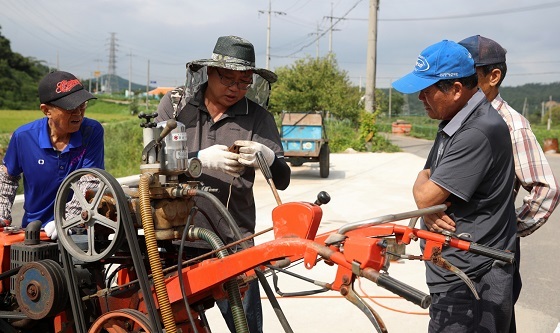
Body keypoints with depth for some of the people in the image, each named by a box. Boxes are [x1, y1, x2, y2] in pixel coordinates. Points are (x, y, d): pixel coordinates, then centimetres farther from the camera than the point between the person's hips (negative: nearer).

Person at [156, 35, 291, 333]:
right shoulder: (175, 105, 3)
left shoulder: (258, 118, 3)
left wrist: (267, 157, -22)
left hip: (234, 243, 0)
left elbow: (282, 181, 0)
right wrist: (201, 159, -20)